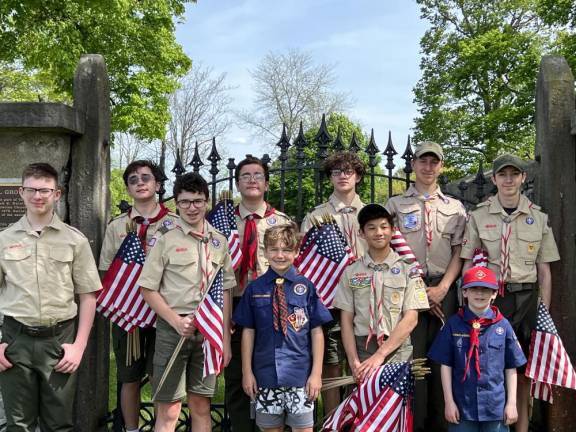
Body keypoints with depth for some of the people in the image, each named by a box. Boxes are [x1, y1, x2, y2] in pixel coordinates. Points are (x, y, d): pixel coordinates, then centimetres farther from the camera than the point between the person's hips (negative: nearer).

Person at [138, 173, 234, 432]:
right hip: (173, 329, -3)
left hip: (209, 330, 4)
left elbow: (225, 292, 12)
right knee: (168, 411, 0)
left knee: (201, 407, 12)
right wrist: (176, 321, -13)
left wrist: (226, 339, 8)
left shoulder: (219, 242, 9)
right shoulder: (166, 240, -3)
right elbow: (148, 289, -3)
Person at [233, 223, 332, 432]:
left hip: (301, 375, -1)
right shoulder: (254, 289, 2)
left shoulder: (306, 287, -2)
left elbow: (317, 332, 0)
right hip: (265, 375, 1)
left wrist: (316, 373, -3)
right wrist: (247, 372, 5)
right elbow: (248, 331, 6)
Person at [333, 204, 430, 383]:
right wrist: (354, 361, -7)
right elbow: (346, 320, 5)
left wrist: (381, 354, -14)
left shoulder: (408, 269, 1)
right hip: (362, 351, 1)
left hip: (397, 351, -1)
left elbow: (411, 319, -6)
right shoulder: (351, 272, 7)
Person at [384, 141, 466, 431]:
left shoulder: (455, 208, 15)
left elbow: (459, 253, 8)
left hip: (444, 290, 2)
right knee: (411, 355, -5)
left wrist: (442, 288, -6)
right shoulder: (395, 205, 9)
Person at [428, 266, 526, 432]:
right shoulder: (453, 324, -3)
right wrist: (449, 402, -2)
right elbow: (446, 365, 0)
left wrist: (511, 403, 2)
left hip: (496, 406, 0)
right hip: (462, 406, 0)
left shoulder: (503, 325, -2)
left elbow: (511, 368, 3)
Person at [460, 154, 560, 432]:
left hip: (526, 298, 2)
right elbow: (467, 265, 3)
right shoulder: (478, 217, 3)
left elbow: (544, 271, 9)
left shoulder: (538, 218, 8)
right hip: (489, 297, -1)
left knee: (524, 367, 6)